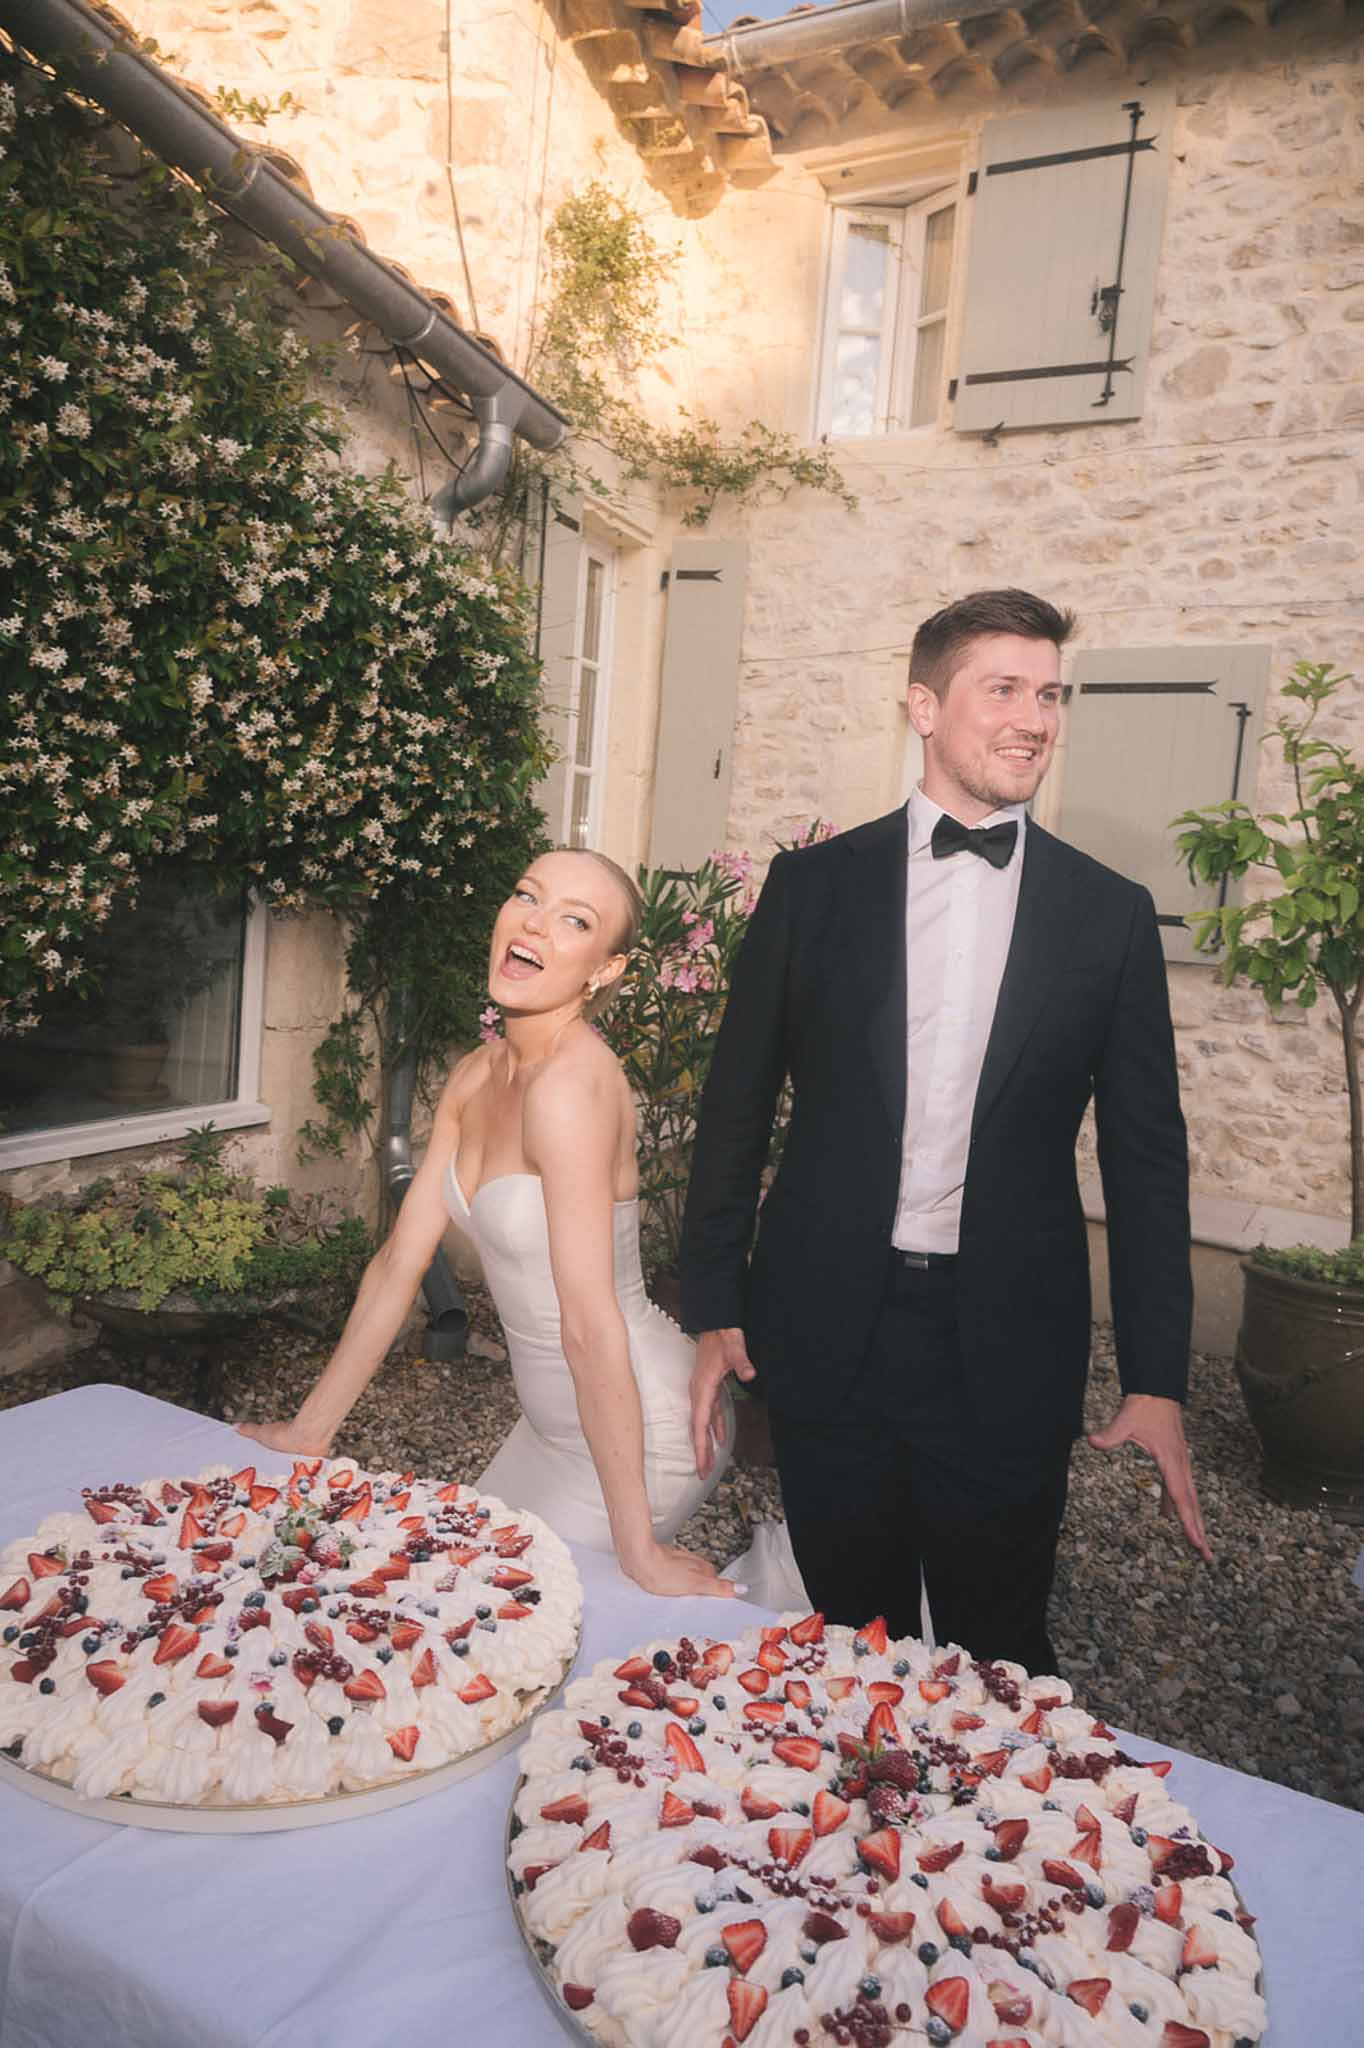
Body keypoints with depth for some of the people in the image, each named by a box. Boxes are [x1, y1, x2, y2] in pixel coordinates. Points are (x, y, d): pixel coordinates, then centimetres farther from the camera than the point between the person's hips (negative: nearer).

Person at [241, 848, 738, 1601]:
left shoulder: (571, 1082, -27)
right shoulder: (477, 1076, 0)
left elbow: (591, 1325, -28)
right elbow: (399, 1263, 4)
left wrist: (637, 1547, -23)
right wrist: (309, 1431, 9)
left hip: (635, 1433, -8)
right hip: (553, 1426, 8)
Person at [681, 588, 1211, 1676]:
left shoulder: (1111, 914, 1)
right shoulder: (815, 882, 0)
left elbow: (1145, 1152, 3)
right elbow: (738, 1101, 3)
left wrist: (1158, 1379, 0)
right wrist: (714, 1305, 1)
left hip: (1010, 1348, 0)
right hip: (827, 1330, 0)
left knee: (1001, 1660, 15)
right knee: (855, 1645, 17)